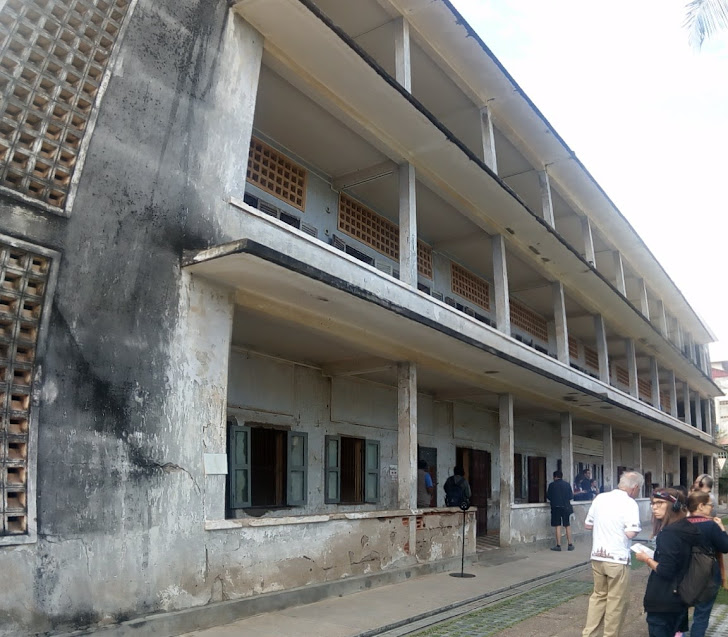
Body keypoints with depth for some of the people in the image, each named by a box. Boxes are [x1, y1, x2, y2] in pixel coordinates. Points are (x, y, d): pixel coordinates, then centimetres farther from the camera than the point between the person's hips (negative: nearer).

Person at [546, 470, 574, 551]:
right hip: (566, 507, 3)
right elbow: (571, 496, 3)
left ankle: (558, 545, 1)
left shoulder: (552, 485, -5)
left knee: (558, 526, 1)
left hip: (556, 507, -3)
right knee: (567, 526, 12)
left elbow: (549, 497, -2)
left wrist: (547, 492, 19)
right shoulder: (567, 484, 1)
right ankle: (570, 544, 14)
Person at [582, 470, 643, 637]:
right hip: (617, 559, -6)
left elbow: (588, 525, 12)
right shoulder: (629, 503, -12)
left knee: (598, 596, 18)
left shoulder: (600, 498, 6)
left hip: (597, 557, 6)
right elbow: (630, 533, -21)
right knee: (616, 601, 9)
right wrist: (637, 528, -1)